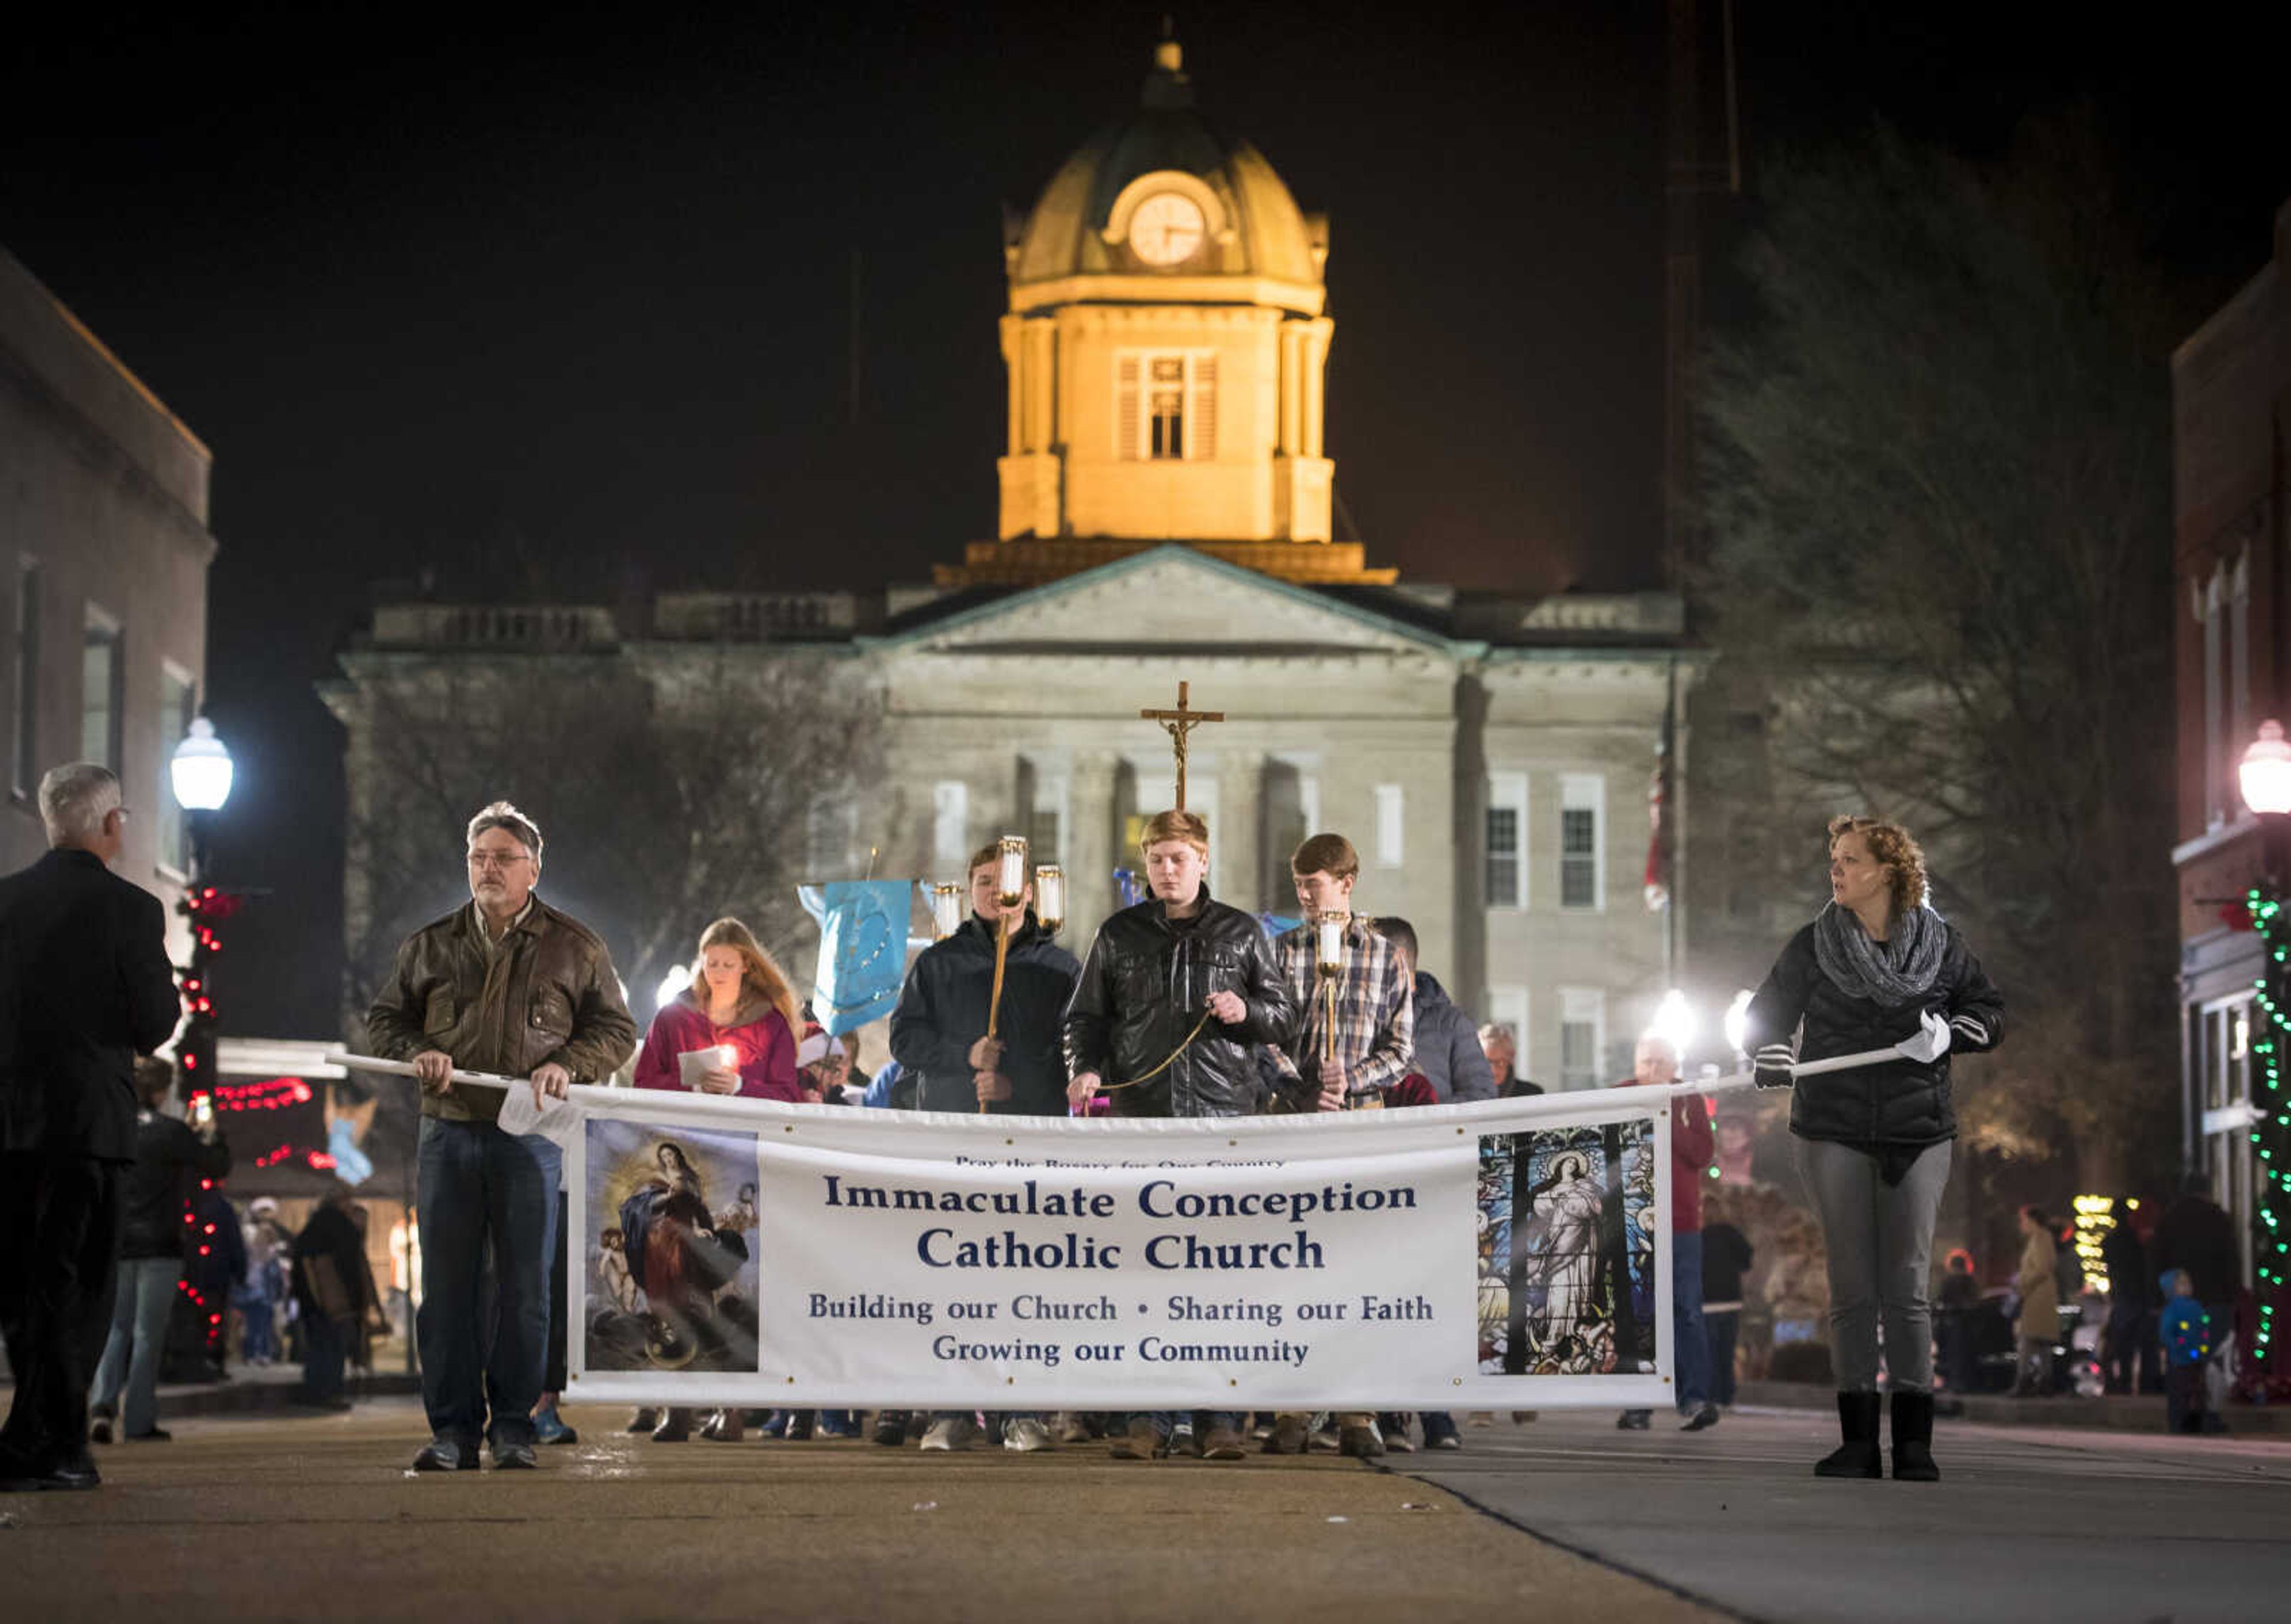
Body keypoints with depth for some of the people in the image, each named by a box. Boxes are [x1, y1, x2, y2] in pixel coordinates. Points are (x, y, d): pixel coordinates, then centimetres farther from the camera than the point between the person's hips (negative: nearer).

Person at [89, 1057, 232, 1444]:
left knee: (116, 1329, 12)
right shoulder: (171, 1132, -10)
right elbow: (217, 1166, -2)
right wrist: (210, 1136, 16)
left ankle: (104, 1405, -8)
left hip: (116, 1245, 4)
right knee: (148, 1333, 1)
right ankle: (139, 1421, 2)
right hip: (159, 1246, -4)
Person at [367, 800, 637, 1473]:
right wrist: (416, 1052, -2)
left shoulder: (574, 948, 7)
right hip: (448, 1133, 2)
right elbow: (384, 1019, 20)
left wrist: (567, 1065, -9)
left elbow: (617, 1031, 9)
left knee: (524, 1289, 0)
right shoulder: (430, 946, 13)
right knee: (446, 1287, 1)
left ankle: (513, 1428, 8)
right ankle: (453, 1429, 6)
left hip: (529, 1136, -2)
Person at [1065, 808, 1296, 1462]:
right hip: (1141, 1114, 1)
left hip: (1223, 1116, -1)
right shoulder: (1118, 936, 11)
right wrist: (1086, 1069, -4)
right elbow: (1086, 1015, 15)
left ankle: (1220, 1417, 2)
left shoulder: (1240, 934, 11)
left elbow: (1285, 1016, 15)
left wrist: (1247, 1010, -6)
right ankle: (1150, 1418, 1)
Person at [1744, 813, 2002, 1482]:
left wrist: (1950, 1030, -7)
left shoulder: (1940, 945, 4)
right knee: (1851, 1289, -1)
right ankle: (1858, 1441, 2)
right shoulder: (1814, 945, 4)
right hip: (1834, 1132, 0)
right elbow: (1766, 1015, 9)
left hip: (1918, 1132, 0)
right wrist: (1769, 1060, -13)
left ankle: (1915, 1442, -1)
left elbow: (1989, 1010, 14)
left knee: (1908, 1288, -4)